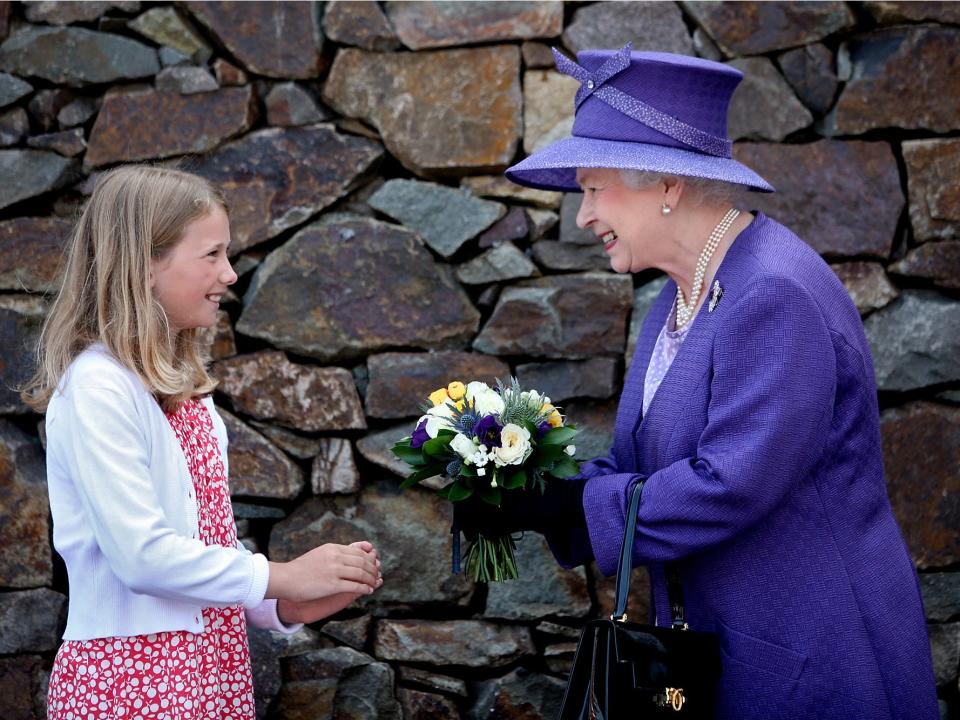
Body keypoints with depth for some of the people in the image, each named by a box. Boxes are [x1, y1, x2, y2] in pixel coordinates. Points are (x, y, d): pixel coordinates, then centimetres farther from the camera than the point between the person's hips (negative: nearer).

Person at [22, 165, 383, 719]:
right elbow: (142, 554, -20)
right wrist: (283, 577, -13)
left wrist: (284, 607, 0)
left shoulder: (185, 389, 11)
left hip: (213, 665, 8)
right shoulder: (97, 388, -15)